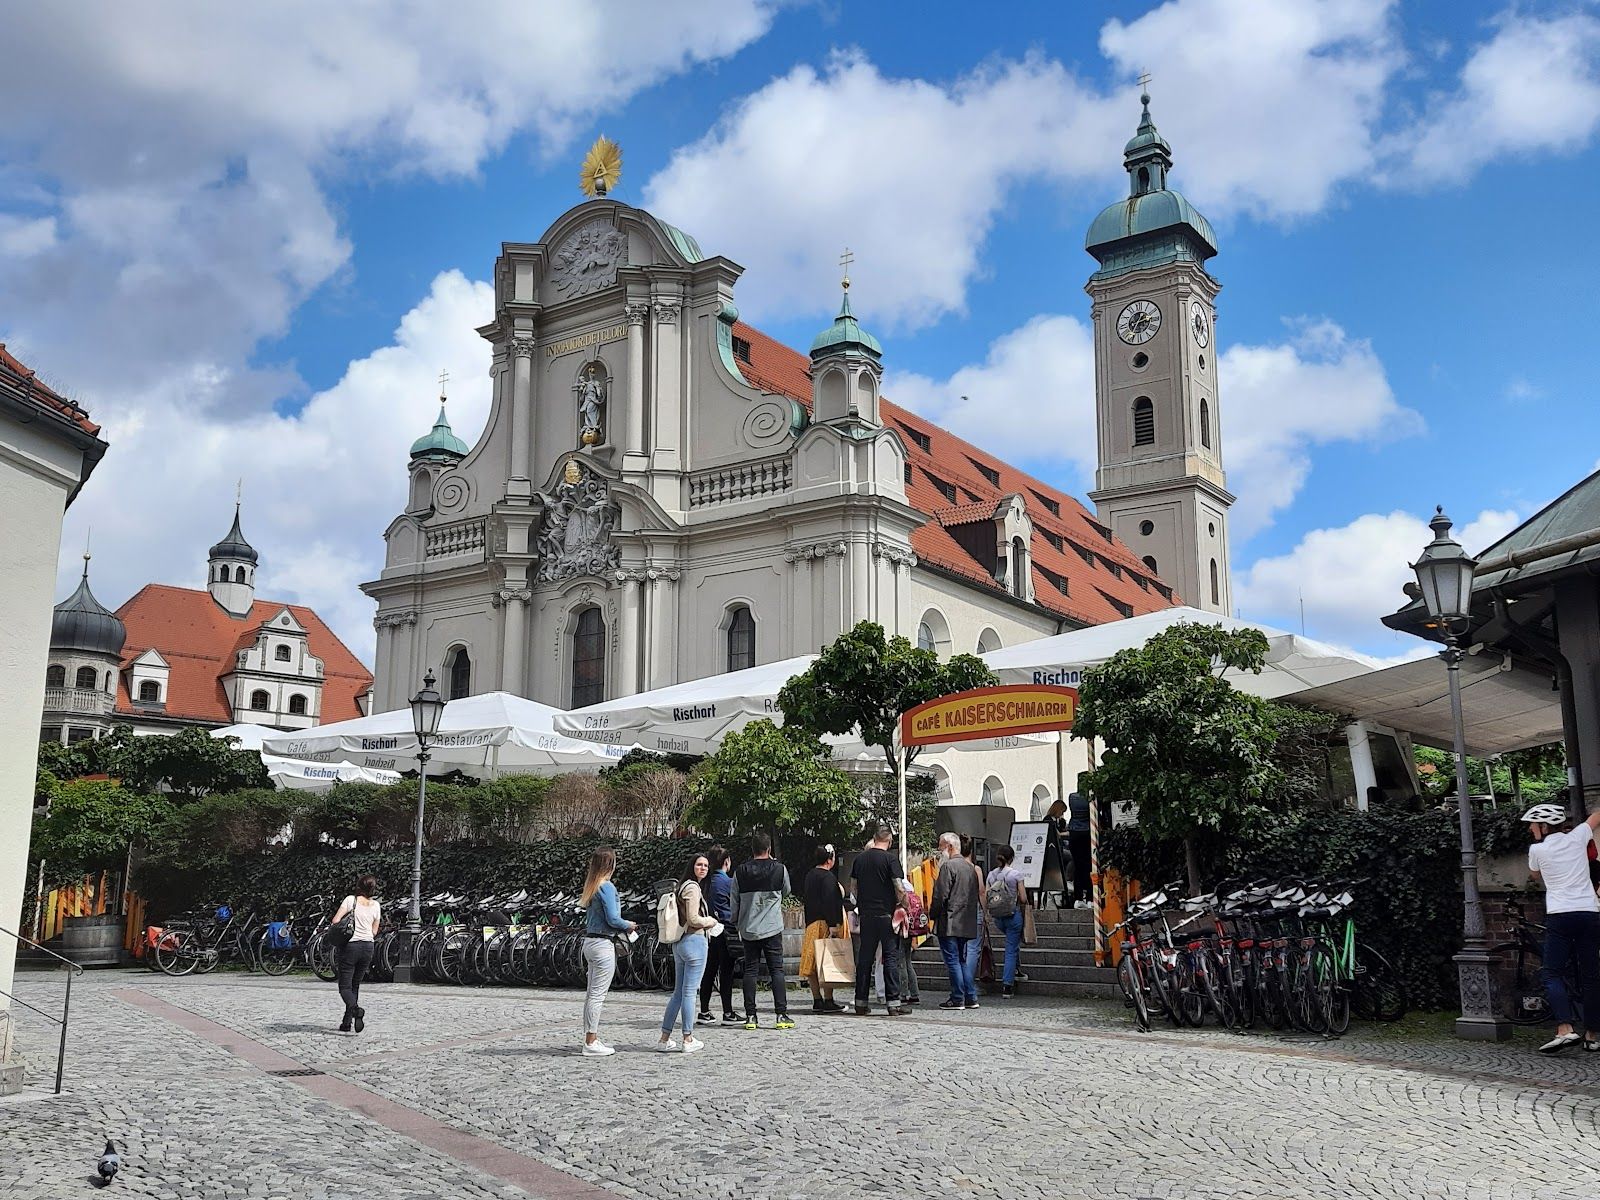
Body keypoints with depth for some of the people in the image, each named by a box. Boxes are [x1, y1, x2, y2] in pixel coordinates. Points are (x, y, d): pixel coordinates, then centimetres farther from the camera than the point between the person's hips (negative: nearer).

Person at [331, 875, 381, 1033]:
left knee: (345, 986, -1)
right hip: (368, 946, 4)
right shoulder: (376, 905, 5)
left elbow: (335, 920, -12)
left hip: (350, 945, -4)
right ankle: (347, 1021, 13)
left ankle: (355, 1009, -29)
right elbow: (374, 931, 9)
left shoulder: (351, 899, -6)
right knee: (355, 985, 15)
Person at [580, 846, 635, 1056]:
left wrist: (623, 927, 13)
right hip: (603, 944, -9)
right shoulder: (606, 887, -15)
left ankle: (591, 1038, 19)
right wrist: (629, 926, 1)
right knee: (598, 994, -5)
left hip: (590, 942, 9)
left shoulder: (591, 886, 12)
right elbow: (612, 919, -18)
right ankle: (591, 1043, -2)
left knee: (592, 993, 13)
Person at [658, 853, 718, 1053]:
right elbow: (693, 919, -19)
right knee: (689, 992, -3)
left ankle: (665, 1038, 15)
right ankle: (688, 1040, 4)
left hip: (679, 943, 9)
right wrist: (711, 921, -2)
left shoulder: (683, 886, 16)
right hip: (694, 941, -9)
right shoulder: (693, 888, -13)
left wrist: (707, 923, 15)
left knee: (678, 992, 13)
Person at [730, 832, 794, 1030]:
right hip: (772, 928, -2)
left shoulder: (740, 872, 1)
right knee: (777, 970, 1)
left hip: (748, 929, 2)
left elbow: (734, 900, 6)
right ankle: (781, 1015, -3)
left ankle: (750, 1016, 4)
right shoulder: (779, 869, -4)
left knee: (750, 971, 6)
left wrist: (737, 923, 20)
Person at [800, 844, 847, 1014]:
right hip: (824, 924, -9)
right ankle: (828, 1001, -7)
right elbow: (829, 902, -21)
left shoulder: (809, 875, 14)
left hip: (811, 923, 9)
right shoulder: (828, 877, -13)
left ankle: (817, 1000, 11)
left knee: (813, 963, 8)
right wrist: (832, 925, -22)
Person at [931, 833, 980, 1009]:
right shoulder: (971, 867, 15)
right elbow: (976, 894, 17)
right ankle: (971, 998, 14)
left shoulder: (948, 866, -12)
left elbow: (940, 895, -16)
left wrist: (933, 915, -4)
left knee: (952, 960, -4)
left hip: (949, 923, -8)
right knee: (963, 960, 15)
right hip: (967, 924, 8)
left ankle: (957, 999, -3)